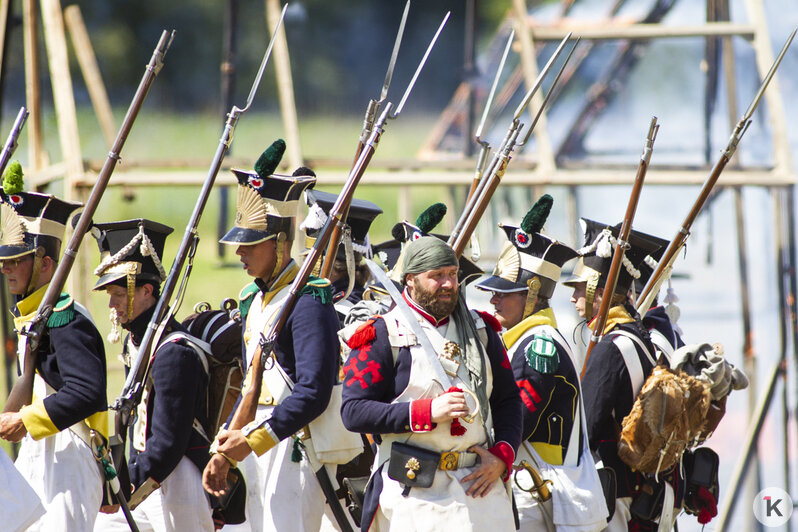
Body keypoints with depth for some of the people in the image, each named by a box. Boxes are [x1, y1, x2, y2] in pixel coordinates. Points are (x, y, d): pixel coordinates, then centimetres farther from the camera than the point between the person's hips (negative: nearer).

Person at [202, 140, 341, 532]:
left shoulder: (307, 301, -14)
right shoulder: (254, 299, 16)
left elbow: (313, 394, -21)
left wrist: (252, 440, -20)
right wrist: (225, 451, 13)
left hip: (293, 452, -9)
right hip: (258, 457, 9)